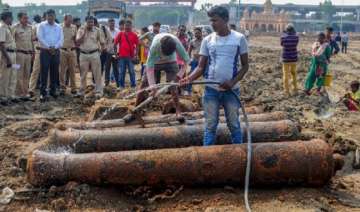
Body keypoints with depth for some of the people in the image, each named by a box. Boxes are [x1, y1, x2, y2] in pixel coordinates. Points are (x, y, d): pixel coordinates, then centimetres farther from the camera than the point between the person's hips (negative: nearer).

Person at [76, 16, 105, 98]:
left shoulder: (97, 30, 1)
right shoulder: (81, 29, 3)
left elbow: (102, 42, 7)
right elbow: (78, 41, -9)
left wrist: (101, 50, -3)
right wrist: (84, 32, -14)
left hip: (94, 54, -1)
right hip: (83, 54, 1)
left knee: (97, 74, -1)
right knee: (83, 74, 8)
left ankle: (99, 92, 3)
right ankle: (81, 91, 18)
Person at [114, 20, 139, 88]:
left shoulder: (134, 35, 3)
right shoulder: (121, 34, 6)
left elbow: (137, 45, 2)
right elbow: (115, 43, 7)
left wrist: (136, 55, -4)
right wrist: (116, 53, 2)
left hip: (130, 56, -1)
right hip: (121, 56, 1)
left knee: (132, 71, 2)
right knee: (122, 72, 6)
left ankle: (133, 85, 8)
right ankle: (121, 85, 14)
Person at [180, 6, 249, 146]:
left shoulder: (239, 38, -4)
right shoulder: (207, 40, 1)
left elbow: (245, 66, -1)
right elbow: (201, 67, 1)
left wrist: (233, 82, -15)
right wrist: (190, 78, -19)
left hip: (231, 90, -1)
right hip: (211, 89, 2)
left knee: (234, 124, 10)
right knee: (210, 125, 6)